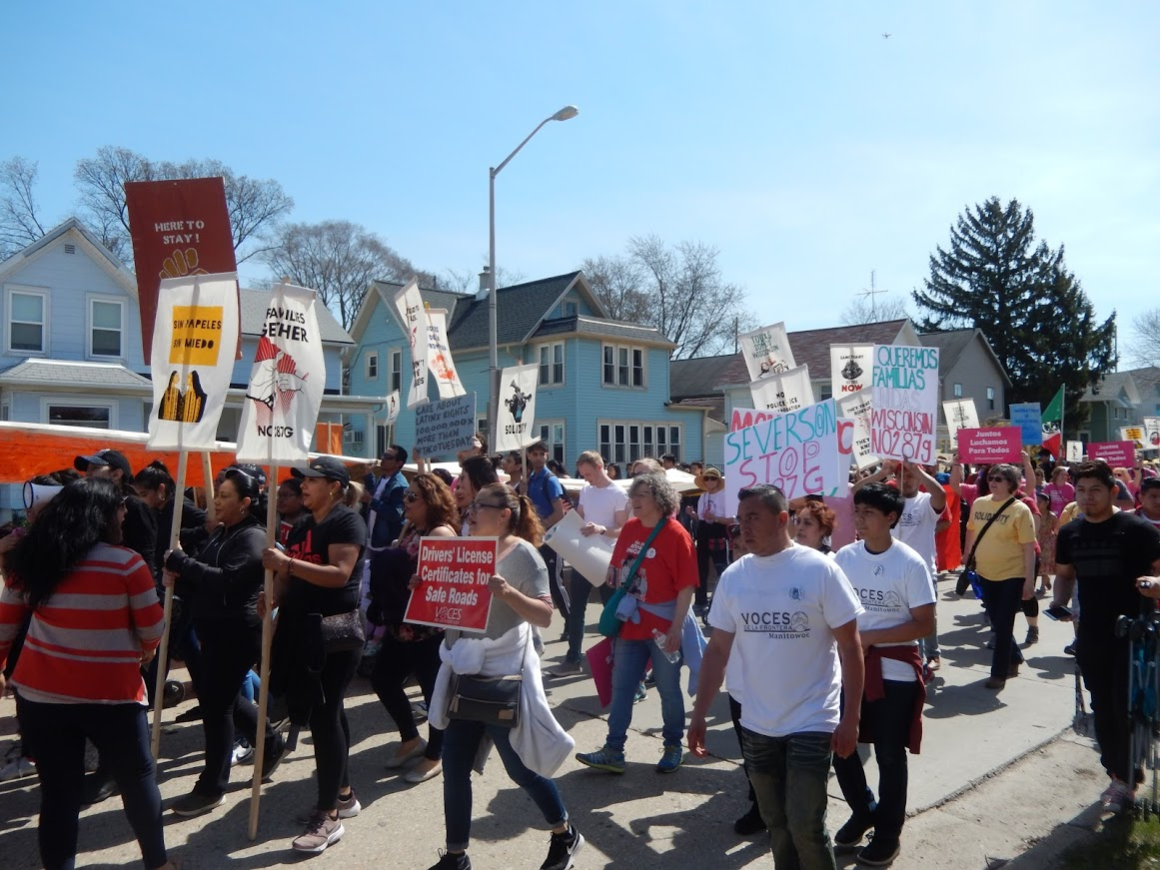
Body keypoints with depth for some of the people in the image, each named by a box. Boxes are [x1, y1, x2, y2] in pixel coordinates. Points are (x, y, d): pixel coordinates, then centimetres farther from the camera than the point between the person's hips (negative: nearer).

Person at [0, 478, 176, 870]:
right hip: (111, 693, -3)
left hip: (40, 692, 4)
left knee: (57, 791, 12)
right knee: (138, 779, 15)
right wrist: (144, 650, 16)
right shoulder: (127, 564, -12)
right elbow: (153, 631, -6)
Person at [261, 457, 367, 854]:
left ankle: (328, 816, 1)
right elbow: (291, 576, 17)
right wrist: (273, 598, -3)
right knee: (326, 713, 16)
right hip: (303, 626, 9)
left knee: (324, 715, -7)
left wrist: (288, 562, -27)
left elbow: (339, 574, -23)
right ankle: (343, 794, 29)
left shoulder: (347, 522, -11)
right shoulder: (301, 526, 15)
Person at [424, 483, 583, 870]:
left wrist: (508, 592, -32)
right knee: (454, 769, 8)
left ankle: (565, 835, 31)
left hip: (504, 675, -6)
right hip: (464, 672, 6)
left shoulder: (522, 553, -13)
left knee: (520, 767, 7)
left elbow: (545, 616, -18)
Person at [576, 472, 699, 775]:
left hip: (662, 628, -6)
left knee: (668, 689, 9)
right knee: (621, 689, 8)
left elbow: (686, 586, -15)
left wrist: (676, 627, -18)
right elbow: (617, 571, 15)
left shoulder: (676, 535, -14)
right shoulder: (629, 528, 4)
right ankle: (613, 751, 16)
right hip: (630, 624, 6)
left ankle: (673, 746, 27)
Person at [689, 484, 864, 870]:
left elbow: (850, 646, -9)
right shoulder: (733, 576, -1)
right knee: (776, 824, 16)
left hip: (812, 723, -4)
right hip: (756, 725, 4)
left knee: (805, 826, -1)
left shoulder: (820, 569, -13)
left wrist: (850, 717, -11)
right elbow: (718, 650, 5)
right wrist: (699, 714, 3)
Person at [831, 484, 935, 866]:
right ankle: (863, 811, 38)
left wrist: (869, 637, -19)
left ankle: (888, 832, 30)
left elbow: (925, 624, -13)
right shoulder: (844, 557, -1)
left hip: (894, 671, -4)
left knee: (889, 755, 9)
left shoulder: (910, 563, -13)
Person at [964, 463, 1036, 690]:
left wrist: (1029, 580, -15)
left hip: (1012, 576, -5)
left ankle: (999, 673, 11)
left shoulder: (1020, 510, -13)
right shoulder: (979, 503, 1)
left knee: (1004, 625, 0)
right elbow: (971, 531, 15)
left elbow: (1029, 548, -13)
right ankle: (1014, 659, 39)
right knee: (996, 623, 17)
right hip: (986, 574, 5)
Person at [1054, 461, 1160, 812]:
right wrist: (1059, 601, 1)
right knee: (1103, 710, 12)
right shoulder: (1069, 533, 7)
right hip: (1090, 635, 5)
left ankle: (1127, 779, 11)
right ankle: (1119, 775, 26)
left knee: (1127, 709, -4)